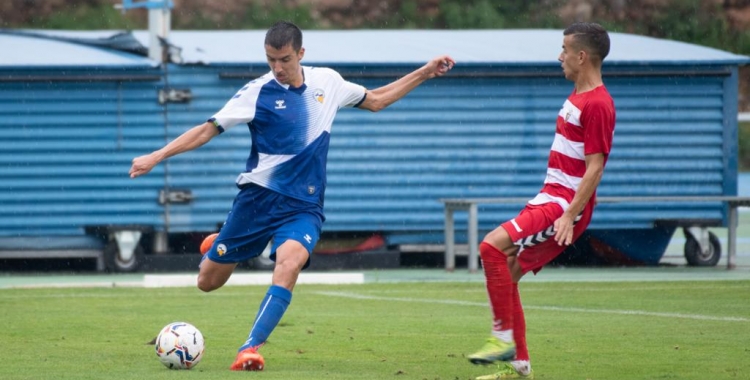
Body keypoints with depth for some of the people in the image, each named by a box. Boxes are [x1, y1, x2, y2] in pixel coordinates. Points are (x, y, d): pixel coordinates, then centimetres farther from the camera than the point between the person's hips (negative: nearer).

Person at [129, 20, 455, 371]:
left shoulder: (327, 82, 4)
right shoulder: (257, 93, -7)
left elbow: (374, 100, 21)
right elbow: (208, 129, -7)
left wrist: (424, 73, 17)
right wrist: (156, 157, -15)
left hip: (304, 207, 1)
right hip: (258, 197, -1)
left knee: (289, 263, -32)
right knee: (208, 282, 4)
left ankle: (250, 349, -34)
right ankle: (216, 249, 43)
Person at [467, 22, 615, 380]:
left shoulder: (597, 104, -16)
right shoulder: (577, 95, 15)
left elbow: (595, 168, -21)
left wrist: (569, 216, -26)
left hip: (566, 204, -10)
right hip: (549, 198, 10)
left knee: (493, 245, -23)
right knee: (506, 274, 8)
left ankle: (503, 337, -16)